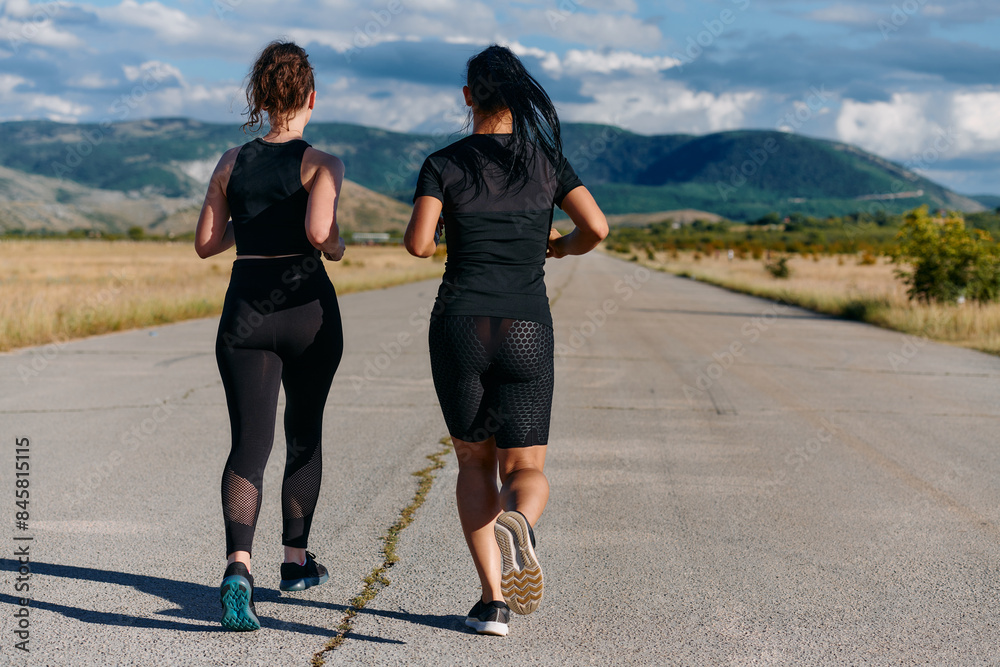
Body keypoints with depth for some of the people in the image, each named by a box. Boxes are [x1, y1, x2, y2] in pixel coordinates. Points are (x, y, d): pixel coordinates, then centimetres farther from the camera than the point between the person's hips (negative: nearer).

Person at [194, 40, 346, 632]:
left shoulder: (232, 163, 7)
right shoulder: (322, 164, -5)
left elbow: (206, 243, 9)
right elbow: (318, 231, -21)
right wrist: (338, 245, 1)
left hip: (245, 310, 2)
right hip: (308, 308, -2)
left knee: (249, 443, -2)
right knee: (305, 434, 17)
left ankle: (239, 564, -25)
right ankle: (297, 560, 30)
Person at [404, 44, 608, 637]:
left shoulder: (443, 165, 1)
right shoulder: (547, 160, 6)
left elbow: (418, 243, -12)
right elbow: (597, 228, -5)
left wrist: (434, 237, 12)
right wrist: (561, 248, 17)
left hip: (460, 326, 0)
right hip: (527, 330, 1)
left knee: (475, 462, 16)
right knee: (526, 471, 8)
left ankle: (493, 599, 3)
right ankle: (518, 524, -30)